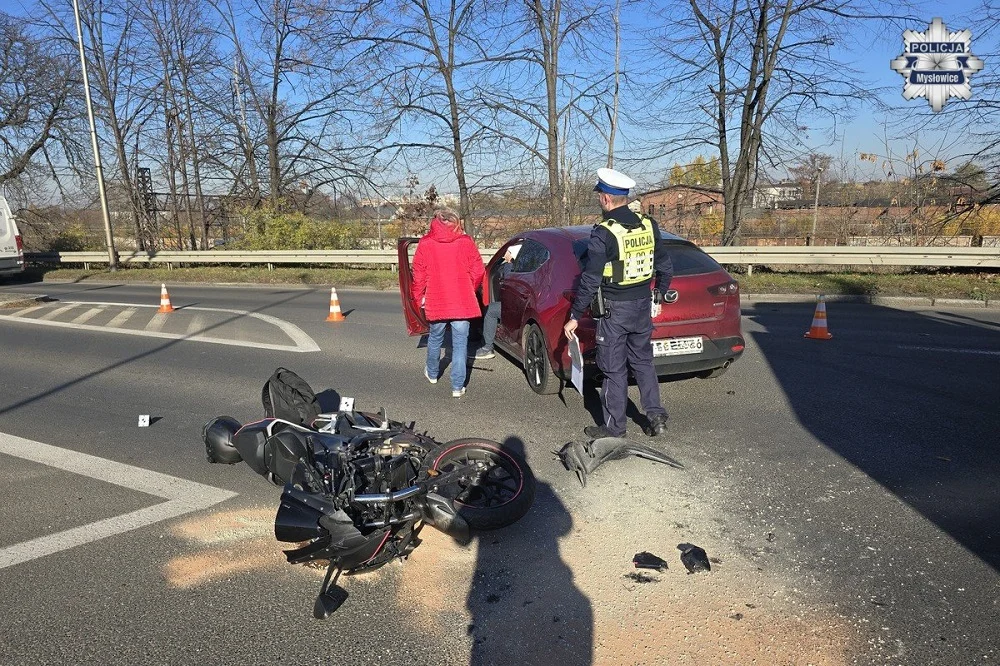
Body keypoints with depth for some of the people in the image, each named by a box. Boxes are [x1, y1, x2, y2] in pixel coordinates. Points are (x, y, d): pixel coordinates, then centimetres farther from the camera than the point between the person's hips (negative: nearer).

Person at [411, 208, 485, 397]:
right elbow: (478, 272, -1)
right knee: (460, 344, 4)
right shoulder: (466, 242, -4)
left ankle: (432, 373, 41)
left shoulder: (425, 243, -3)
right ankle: (457, 387, 4)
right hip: (462, 303, -1)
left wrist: (418, 297, 15)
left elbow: (418, 274, 0)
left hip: (436, 302, 1)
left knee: (435, 339, 22)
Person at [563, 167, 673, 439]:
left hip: (614, 310, -6)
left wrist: (574, 317, -10)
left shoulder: (604, 233, -17)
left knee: (614, 369, 5)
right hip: (643, 305, 6)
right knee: (643, 362, 20)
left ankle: (614, 427, 15)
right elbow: (665, 268, 10)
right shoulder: (648, 225, 3)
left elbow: (590, 281, -17)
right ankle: (657, 417, 20)